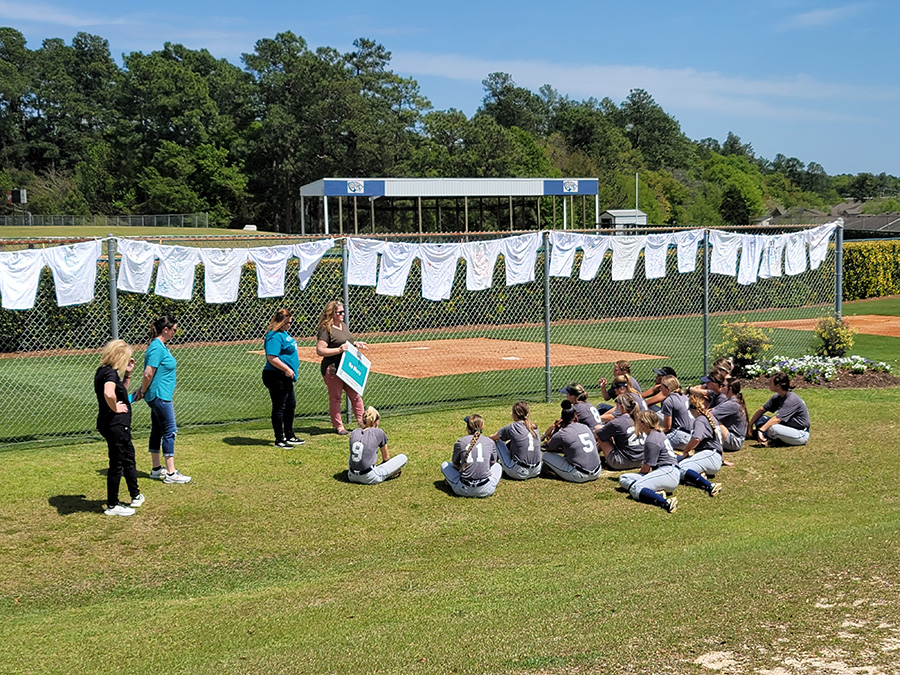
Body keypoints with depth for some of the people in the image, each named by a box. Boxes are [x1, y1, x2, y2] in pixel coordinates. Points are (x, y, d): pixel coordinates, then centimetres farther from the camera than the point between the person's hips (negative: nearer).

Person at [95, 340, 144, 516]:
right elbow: (109, 394, -41)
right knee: (117, 464, 0)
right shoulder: (110, 373, -19)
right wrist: (115, 408, -23)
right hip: (115, 424, -11)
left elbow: (121, 391, 26)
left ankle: (135, 496, 38)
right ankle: (112, 506, 11)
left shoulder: (103, 371, 11)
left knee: (128, 458, 23)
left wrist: (127, 373, 14)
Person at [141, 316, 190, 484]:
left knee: (157, 431, 16)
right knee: (170, 432, -7)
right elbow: (148, 374, -22)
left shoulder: (160, 346, 12)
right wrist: (143, 391, -8)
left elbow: (149, 374, 18)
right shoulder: (157, 348, -19)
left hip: (160, 396, 10)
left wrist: (143, 390, 15)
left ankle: (156, 469, 25)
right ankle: (171, 473, -5)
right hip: (160, 396, -10)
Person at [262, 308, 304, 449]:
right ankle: (279, 440, 5)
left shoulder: (284, 333, 14)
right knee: (279, 407, -3)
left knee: (291, 405, 19)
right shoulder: (274, 337, -20)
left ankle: (289, 436, 31)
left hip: (285, 378, 11)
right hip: (276, 376, -11)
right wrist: (287, 369, -24)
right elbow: (272, 358, -27)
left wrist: (290, 370, 21)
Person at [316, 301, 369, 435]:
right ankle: (338, 426, 11)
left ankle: (361, 422, 18)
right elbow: (320, 350, -20)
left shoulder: (344, 326, 14)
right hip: (332, 370, -8)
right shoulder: (326, 329, -13)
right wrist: (339, 350, -24)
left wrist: (356, 344, 10)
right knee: (335, 398, 2)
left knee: (356, 395, 9)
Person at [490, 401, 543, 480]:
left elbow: (492, 438, 3)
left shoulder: (512, 427, -10)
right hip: (536, 471, 6)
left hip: (519, 473, -5)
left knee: (497, 442, 10)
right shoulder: (534, 427, 5)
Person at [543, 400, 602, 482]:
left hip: (579, 477, -6)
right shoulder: (586, 427, 9)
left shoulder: (562, 434, -8)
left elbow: (548, 448, 8)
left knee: (546, 455, 4)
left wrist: (556, 430, 11)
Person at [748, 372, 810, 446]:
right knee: (760, 419, 3)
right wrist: (750, 425, 0)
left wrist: (761, 430, -36)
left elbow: (777, 419, -32)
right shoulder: (777, 397, 1)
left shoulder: (791, 400, -25)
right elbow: (762, 410, 7)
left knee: (773, 428, -33)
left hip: (801, 435, -8)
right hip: (788, 427, 8)